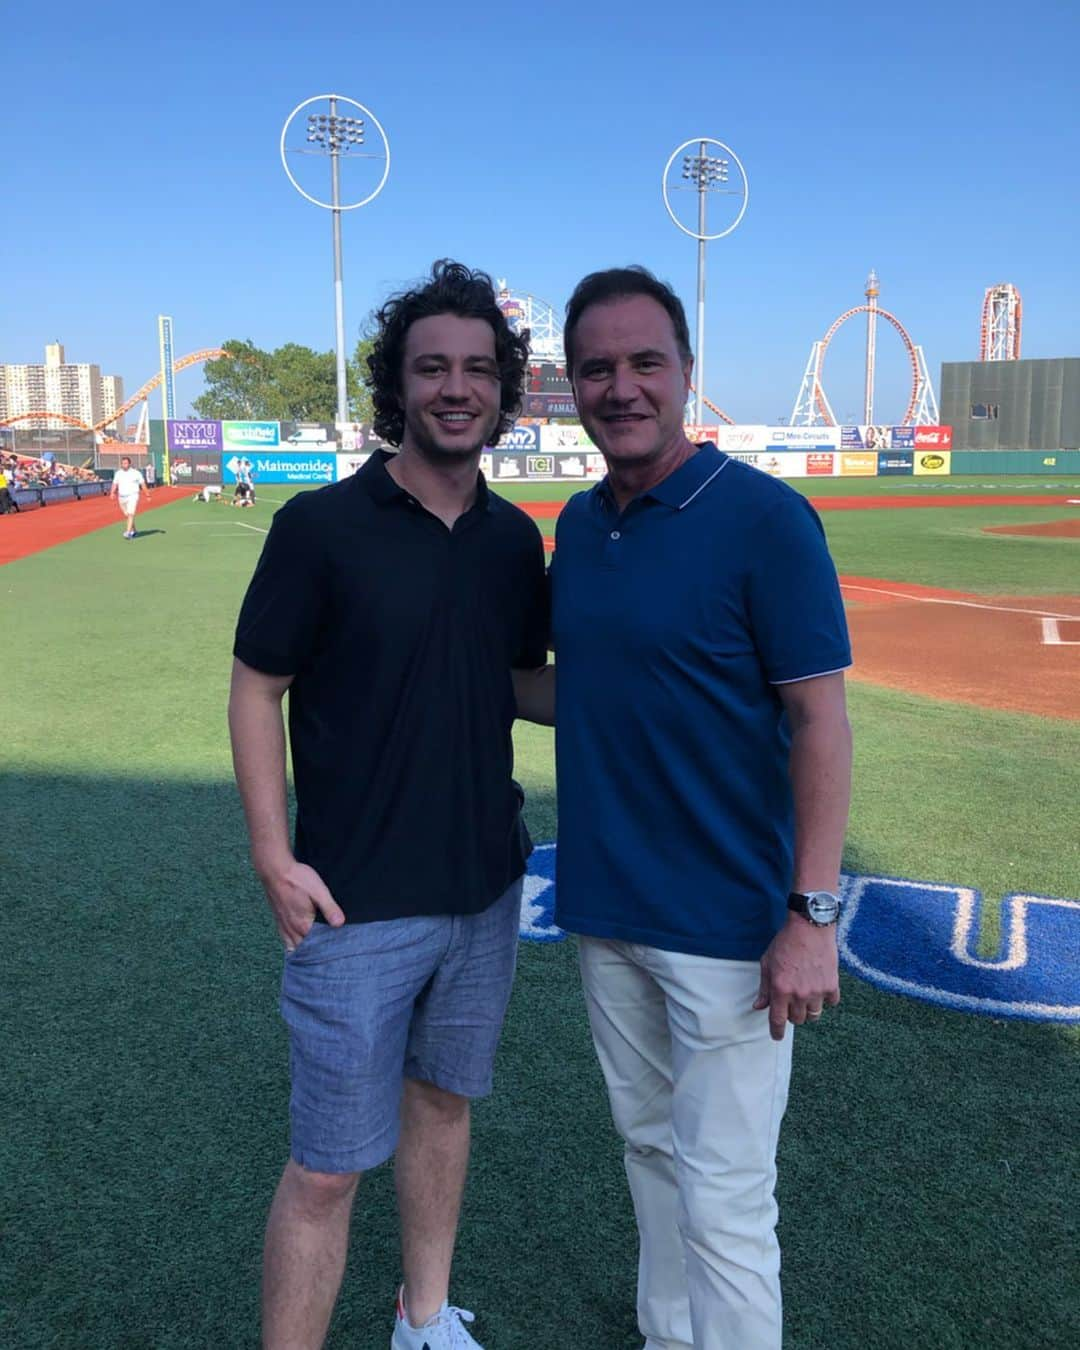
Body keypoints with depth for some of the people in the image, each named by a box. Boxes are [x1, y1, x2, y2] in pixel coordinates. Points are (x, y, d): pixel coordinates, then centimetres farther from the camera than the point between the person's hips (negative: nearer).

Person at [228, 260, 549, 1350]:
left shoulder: (515, 538, 3)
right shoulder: (321, 526, -11)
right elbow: (255, 691, -7)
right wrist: (274, 857, -13)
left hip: (485, 889, 6)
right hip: (357, 904, -5)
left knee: (443, 1100, 22)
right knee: (328, 1167, 3)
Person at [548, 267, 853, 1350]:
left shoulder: (763, 518, -14)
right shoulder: (577, 523, 6)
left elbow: (819, 720, -15)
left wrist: (812, 916, -19)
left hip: (728, 921, -6)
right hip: (606, 908, 7)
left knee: (721, 1198, 3)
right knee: (650, 1150, 21)